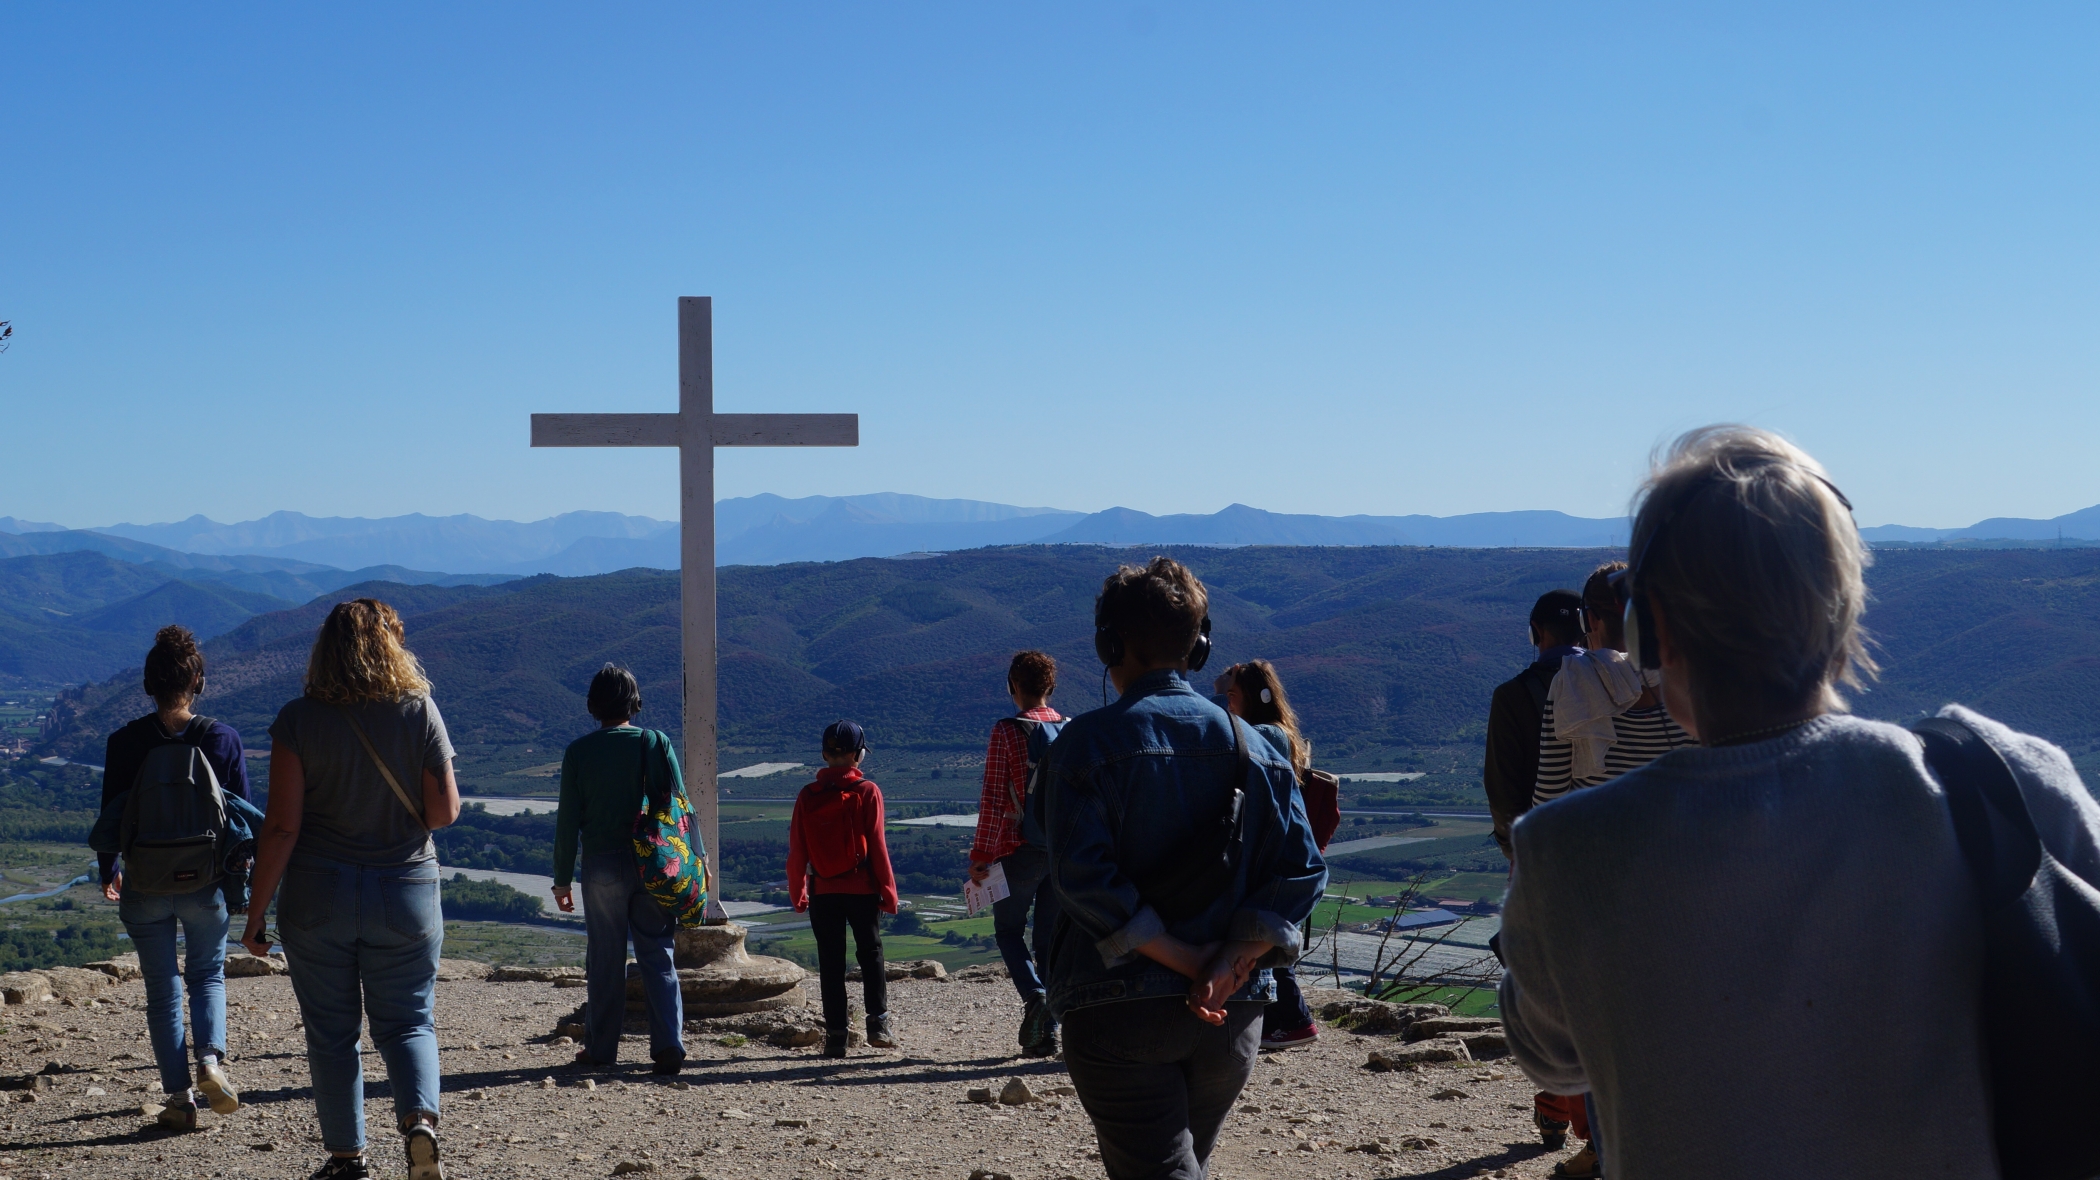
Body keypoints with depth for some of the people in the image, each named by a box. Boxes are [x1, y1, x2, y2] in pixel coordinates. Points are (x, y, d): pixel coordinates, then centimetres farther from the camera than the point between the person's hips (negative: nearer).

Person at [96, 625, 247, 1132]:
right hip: (206, 881, 0)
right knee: (207, 975, 20)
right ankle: (211, 1057, -6)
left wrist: (108, 872, 16)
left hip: (145, 884, 0)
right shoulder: (223, 739, -6)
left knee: (162, 990, 11)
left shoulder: (125, 742, -7)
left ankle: (179, 1096, 9)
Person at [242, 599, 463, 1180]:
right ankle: (419, 1117, -13)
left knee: (331, 1030, 12)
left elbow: (281, 826, -10)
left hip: (318, 894, -1)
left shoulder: (299, 719, -7)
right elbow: (444, 812, -6)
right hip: (406, 892, 1)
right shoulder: (420, 711, -5)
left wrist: (256, 912, -3)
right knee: (407, 1021, 12)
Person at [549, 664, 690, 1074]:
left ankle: (601, 1048, 14)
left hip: (602, 866, 0)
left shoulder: (579, 751, -1)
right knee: (658, 956, 4)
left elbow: (568, 820, 0)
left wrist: (561, 879, 6)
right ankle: (668, 1044, -6)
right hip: (653, 866, 1)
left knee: (605, 960, 8)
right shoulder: (656, 744, -1)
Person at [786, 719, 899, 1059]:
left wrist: (797, 893, 11)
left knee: (830, 963, 6)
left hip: (823, 891, 1)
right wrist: (888, 890, -1)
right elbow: (876, 845, -7)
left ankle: (836, 1034, 5)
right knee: (870, 954, 12)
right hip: (861, 888, -1)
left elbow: (797, 851, 1)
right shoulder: (867, 792, -6)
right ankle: (878, 1023, 4)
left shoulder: (807, 796, 0)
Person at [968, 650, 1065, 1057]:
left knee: (1009, 929, 11)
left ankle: (1034, 996, -14)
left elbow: (992, 799, -11)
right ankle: (1047, 1032, 9)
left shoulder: (1006, 731, -9)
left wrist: (980, 855, -5)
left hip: (1019, 850, -4)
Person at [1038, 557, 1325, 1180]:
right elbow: (1300, 870, -3)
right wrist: (1230, 965, -11)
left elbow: (1084, 877, -18)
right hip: (1234, 1014, 5)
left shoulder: (1086, 742, -7)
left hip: (1118, 1011, -5)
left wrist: (1185, 960, -14)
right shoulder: (1253, 746, 7)